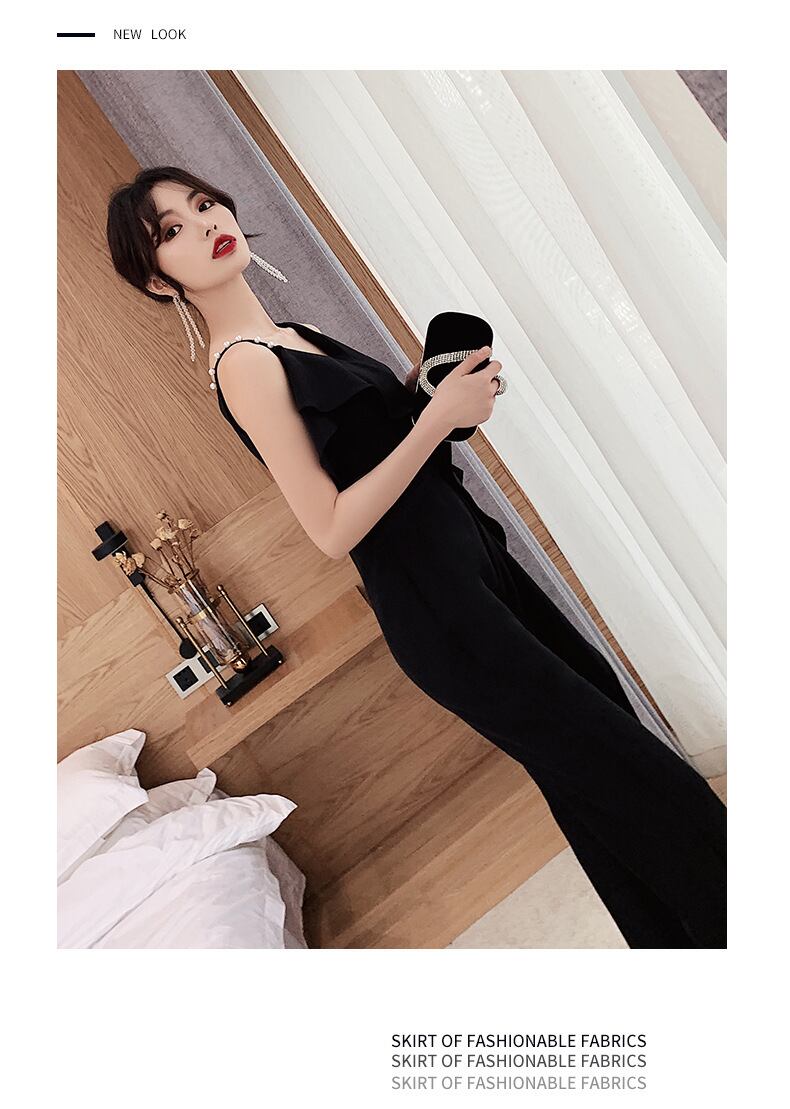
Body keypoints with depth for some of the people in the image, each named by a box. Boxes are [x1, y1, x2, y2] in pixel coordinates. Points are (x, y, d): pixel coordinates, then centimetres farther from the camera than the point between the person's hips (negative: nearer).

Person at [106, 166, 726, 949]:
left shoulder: (291, 337, 12)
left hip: (473, 554, 9)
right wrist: (438, 415, -21)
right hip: (438, 609, -9)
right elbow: (333, 528, -21)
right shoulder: (242, 365, -15)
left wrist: (428, 385, 3)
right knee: (660, 796, -2)